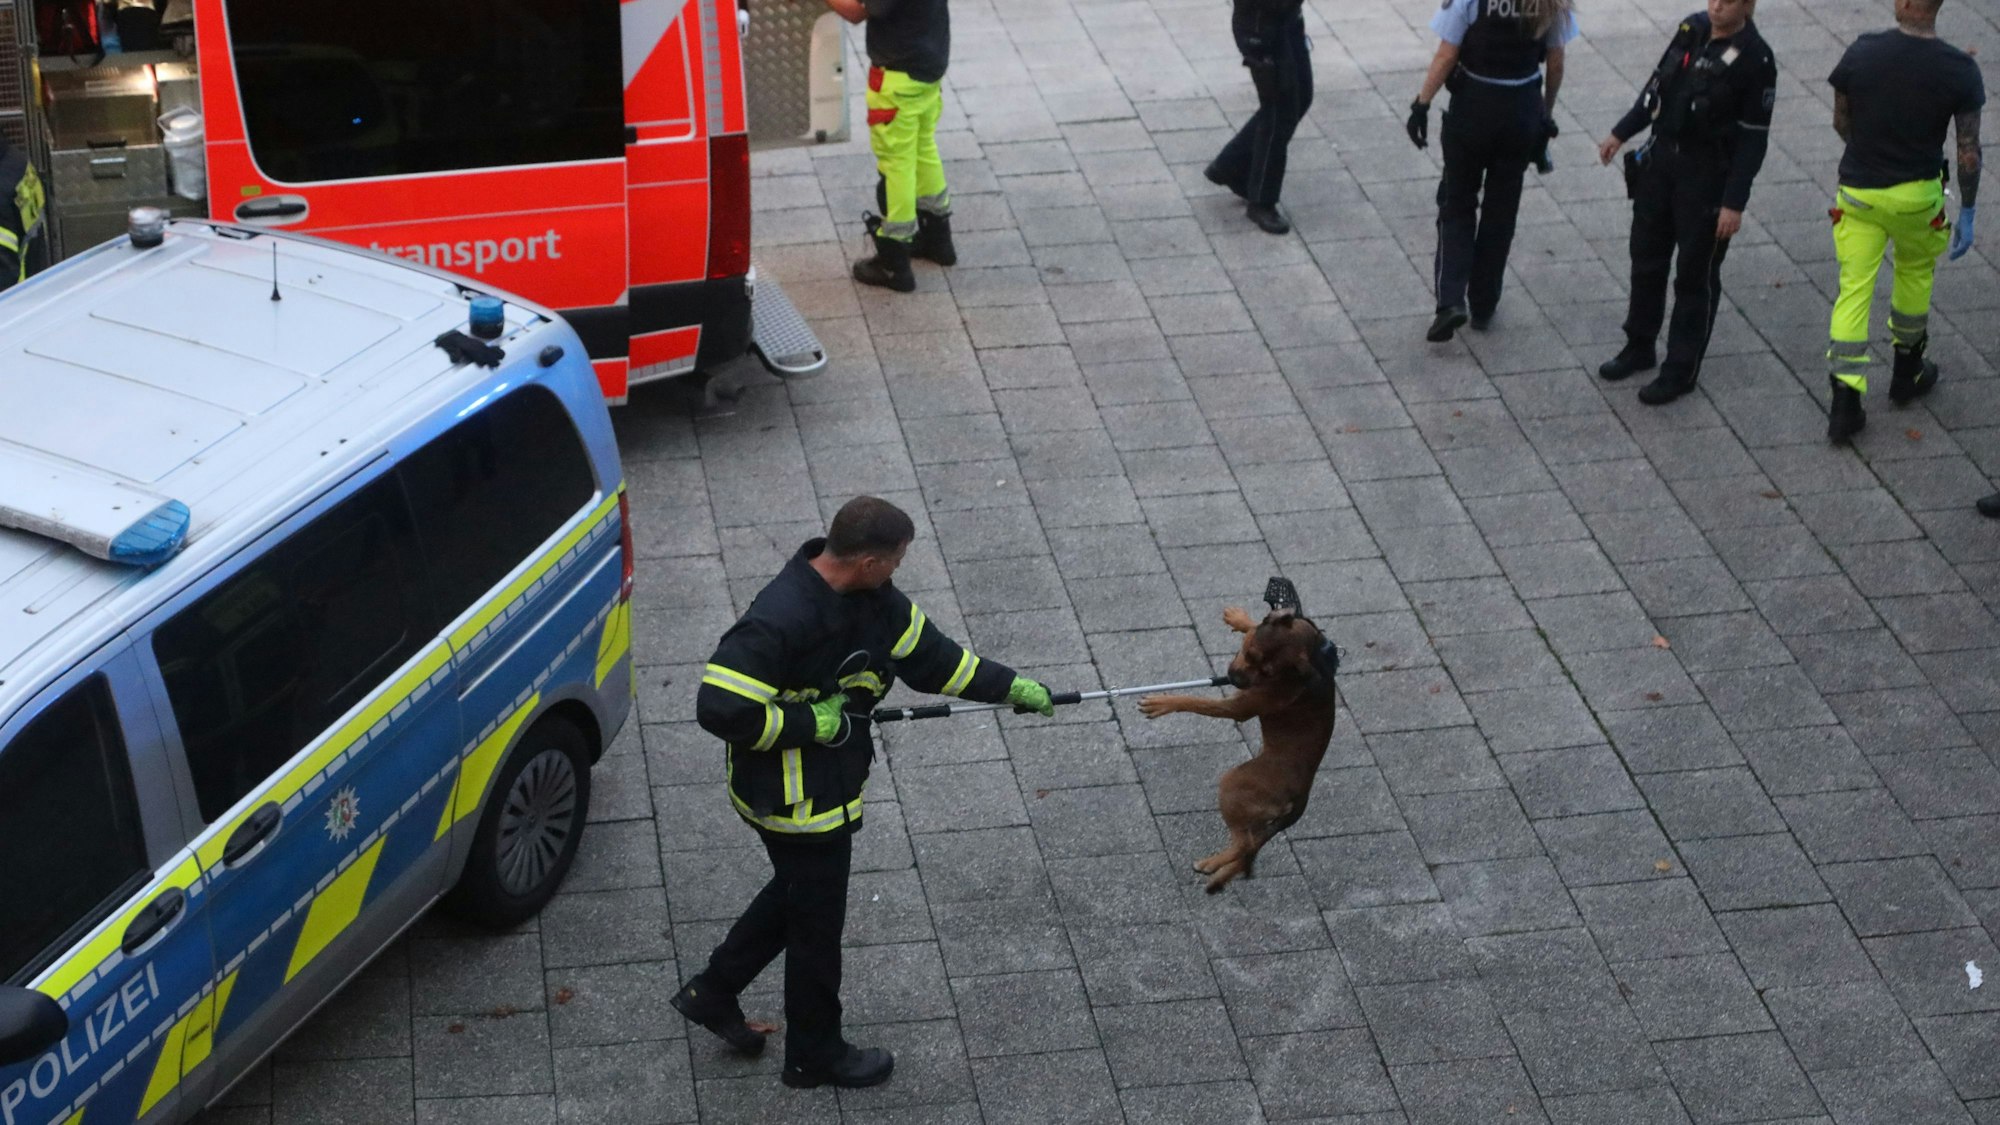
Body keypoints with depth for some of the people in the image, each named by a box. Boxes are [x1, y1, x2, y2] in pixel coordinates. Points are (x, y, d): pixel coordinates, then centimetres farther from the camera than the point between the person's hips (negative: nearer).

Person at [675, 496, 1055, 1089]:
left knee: (799, 894, 29)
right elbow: (721, 708, -34)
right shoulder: (779, 621, -34)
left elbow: (926, 652, 7)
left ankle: (712, 992, 45)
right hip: (795, 801, -9)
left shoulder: (872, 597, -6)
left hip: (830, 787, 9)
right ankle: (815, 1056, 33)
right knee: (817, 925, 11)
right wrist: (810, 722, -27)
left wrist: (1010, 687, 7)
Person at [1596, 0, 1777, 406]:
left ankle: (1681, 369, 15)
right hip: (1660, 160, 6)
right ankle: (1639, 347, 33)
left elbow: (1753, 140, -16)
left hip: (1708, 178, -6)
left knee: (1695, 276, 4)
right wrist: (1621, 133, 14)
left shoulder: (1755, 60, -18)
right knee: (1647, 260, 16)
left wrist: (1734, 203, -17)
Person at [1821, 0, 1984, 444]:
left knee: (1853, 291, 5)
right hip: (1918, 196, 0)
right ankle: (1907, 372, 42)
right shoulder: (1959, 70, -14)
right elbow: (1968, 152, -9)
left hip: (1859, 191, 0)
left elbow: (1841, 122, 1)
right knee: (1915, 273, 26)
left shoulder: (1862, 53, -14)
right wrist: (1967, 214, 3)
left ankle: (1845, 405, 0)